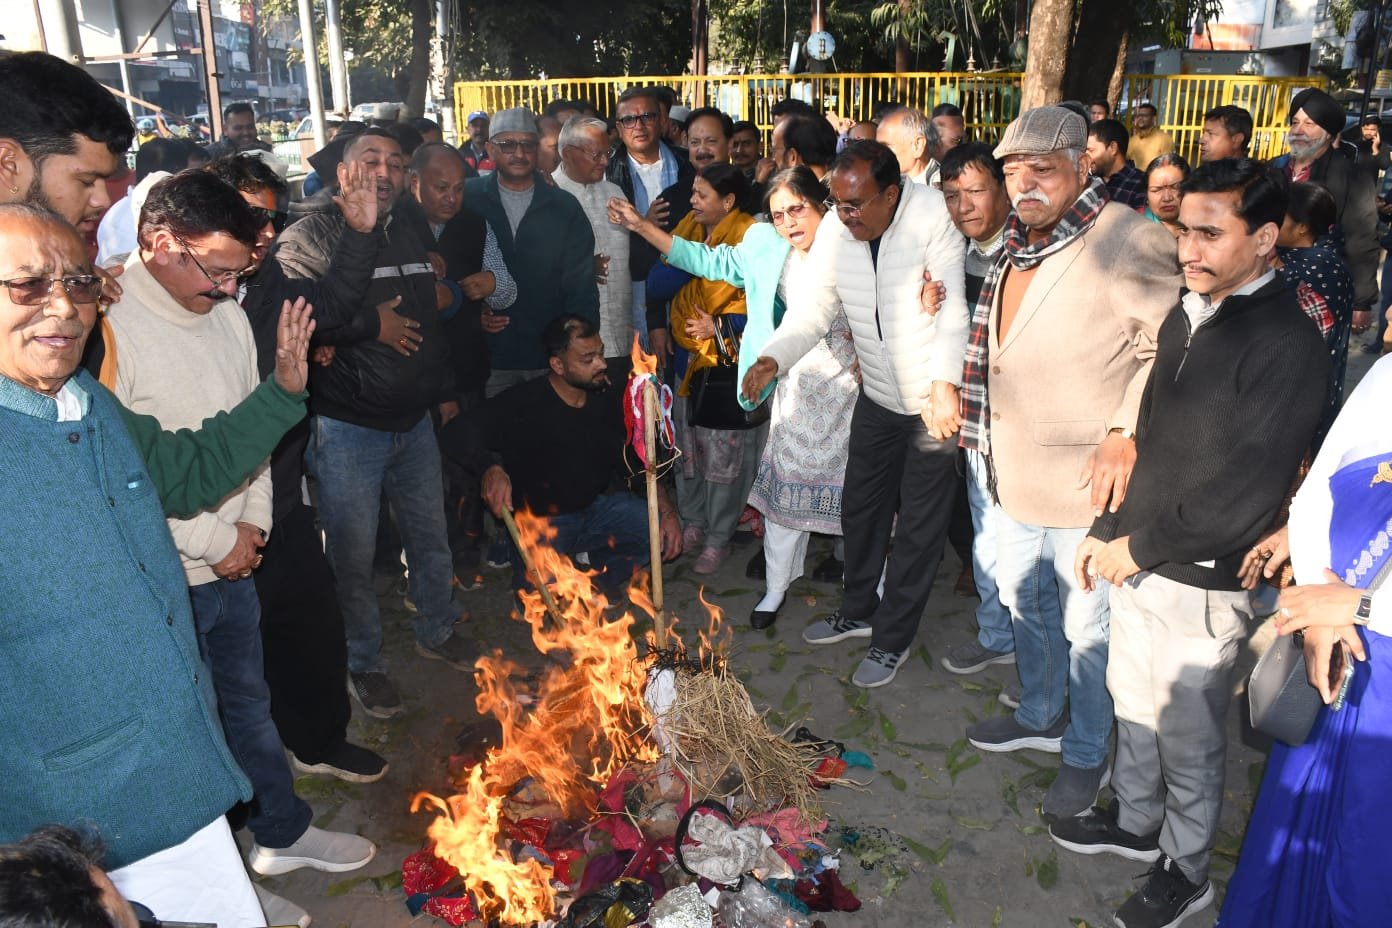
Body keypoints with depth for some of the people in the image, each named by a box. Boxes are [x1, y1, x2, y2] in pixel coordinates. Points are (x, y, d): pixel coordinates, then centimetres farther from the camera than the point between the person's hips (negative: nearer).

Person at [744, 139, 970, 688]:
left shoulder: (933, 216, -21)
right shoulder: (834, 231, -7)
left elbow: (954, 307, -25)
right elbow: (814, 309, -6)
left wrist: (944, 382, -35)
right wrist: (774, 358, -23)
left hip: (937, 398, -6)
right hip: (877, 396, 6)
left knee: (919, 528, 5)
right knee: (860, 509, 18)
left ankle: (893, 638, 21)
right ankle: (859, 611, 40)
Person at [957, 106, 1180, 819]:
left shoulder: (1127, 242, -18)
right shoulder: (1018, 243, 9)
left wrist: (1126, 432, -23)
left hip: (1089, 484, -8)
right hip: (1018, 475, 8)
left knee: (1087, 626, 7)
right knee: (1024, 600, 23)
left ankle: (1087, 754, 29)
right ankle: (1039, 716, 45)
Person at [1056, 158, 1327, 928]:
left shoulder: (1286, 344, -18)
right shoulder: (1186, 315, 6)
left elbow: (1249, 488, -22)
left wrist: (1143, 546, -15)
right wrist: (1109, 531, 11)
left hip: (1201, 579, -7)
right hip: (1139, 559, 7)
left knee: (1188, 734, 10)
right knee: (1133, 700, 21)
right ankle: (1135, 823, 43)